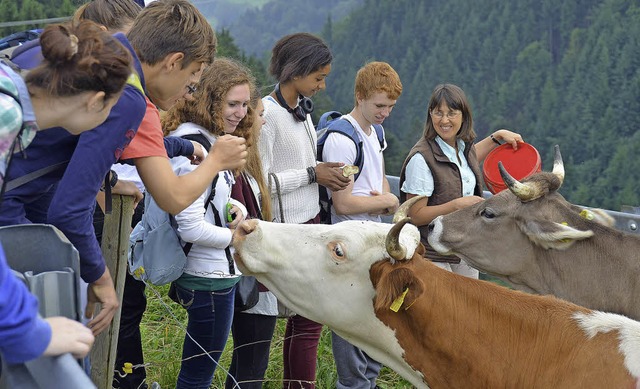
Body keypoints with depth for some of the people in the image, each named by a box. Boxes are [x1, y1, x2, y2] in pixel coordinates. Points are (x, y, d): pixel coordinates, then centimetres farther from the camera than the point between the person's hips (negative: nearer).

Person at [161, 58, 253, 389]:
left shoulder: (214, 141, 9)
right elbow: (190, 227, -27)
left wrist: (235, 208, 0)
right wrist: (233, 235, -12)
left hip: (220, 271, 10)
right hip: (209, 277, -10)